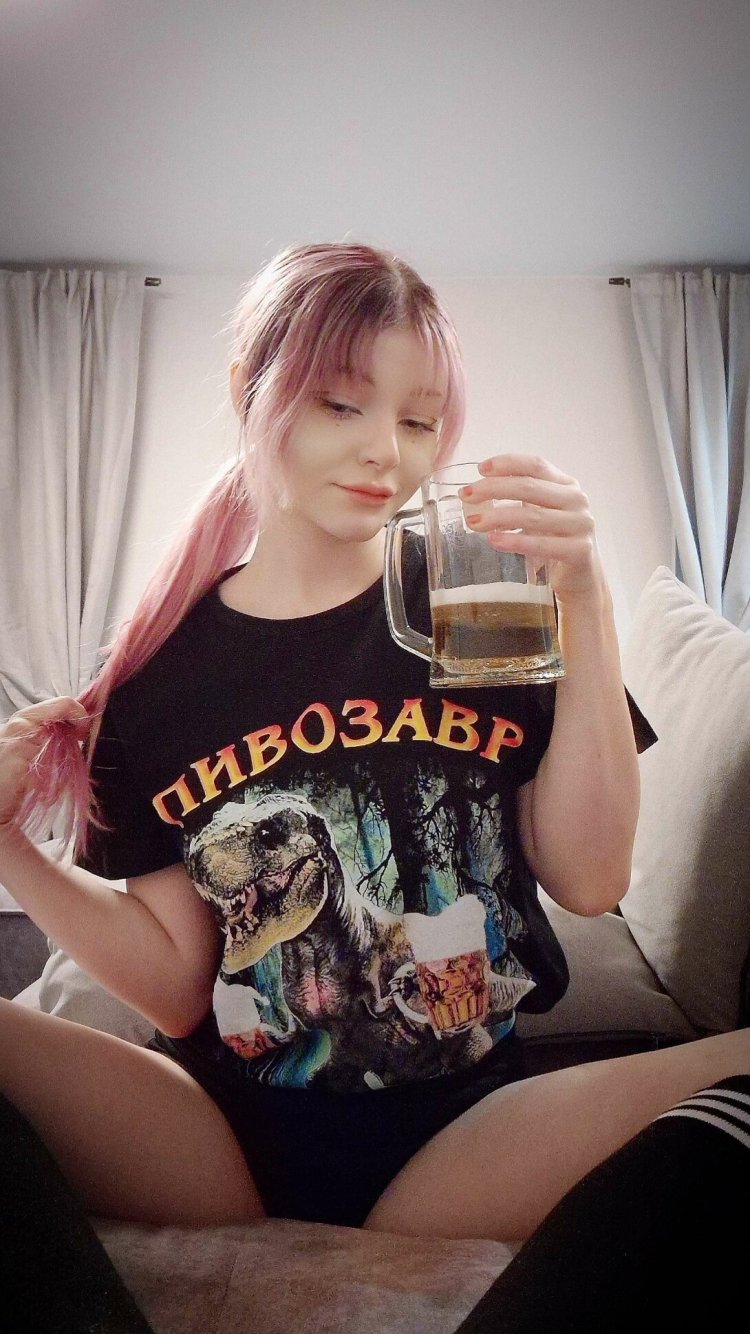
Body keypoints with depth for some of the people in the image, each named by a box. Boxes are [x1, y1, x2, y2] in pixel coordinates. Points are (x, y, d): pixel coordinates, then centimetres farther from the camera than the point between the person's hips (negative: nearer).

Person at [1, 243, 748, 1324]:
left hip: (472, 1114, 2)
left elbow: (590, 880, -6)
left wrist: (585, 603, -13)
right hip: (230, 1125, 0)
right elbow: (177, 984, 1)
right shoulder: (163, 675, 2)